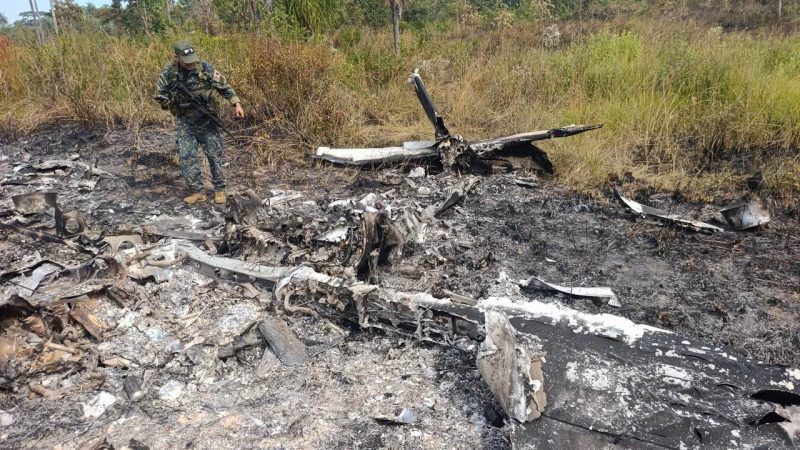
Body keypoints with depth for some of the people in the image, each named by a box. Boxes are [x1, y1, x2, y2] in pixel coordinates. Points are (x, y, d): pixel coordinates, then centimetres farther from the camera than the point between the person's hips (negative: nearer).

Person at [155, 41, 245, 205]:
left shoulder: (205, 68, -14)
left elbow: (224, 86, -7)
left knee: (214, 154, 3)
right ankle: (198, 192, 6)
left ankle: (219, 189, 16)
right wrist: (164, 100, -16)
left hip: (206, 119, -2)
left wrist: (236, 103, -18)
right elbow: (161, 91, 6)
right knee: (186, 156, -3)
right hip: (185, 121, 2)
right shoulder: (169, 71, -7)